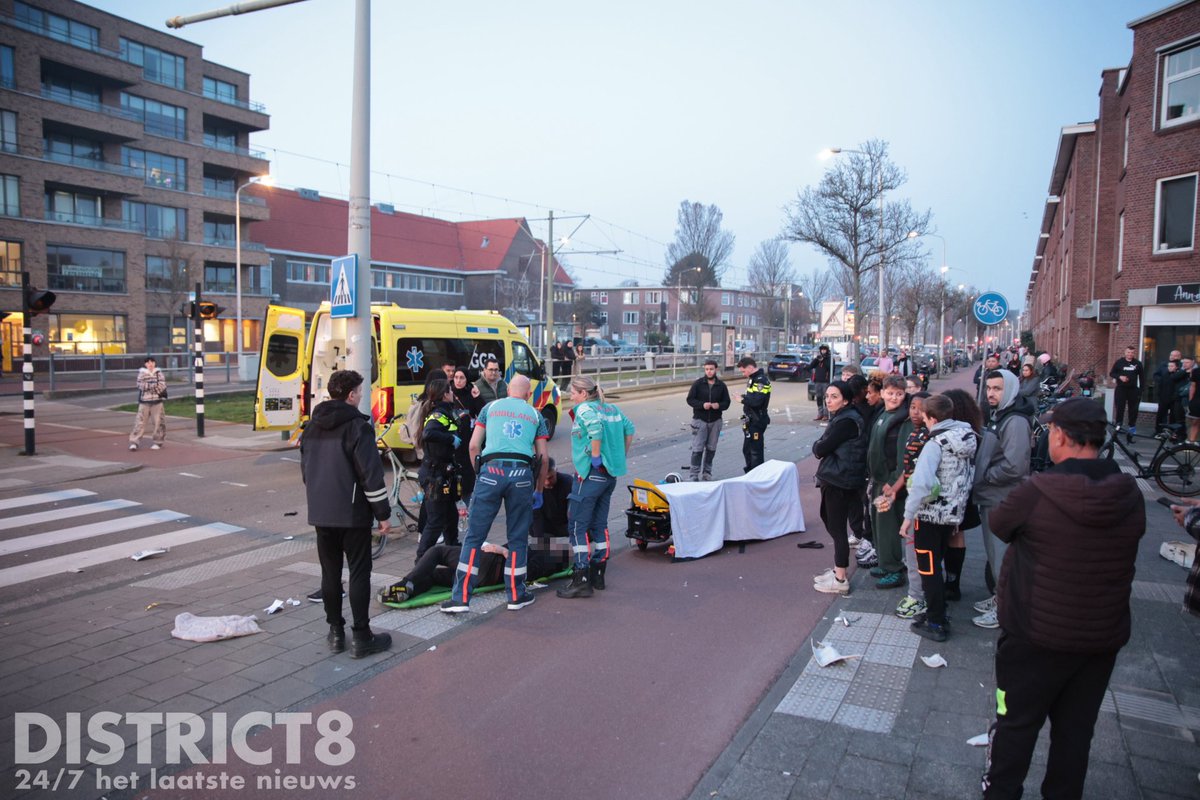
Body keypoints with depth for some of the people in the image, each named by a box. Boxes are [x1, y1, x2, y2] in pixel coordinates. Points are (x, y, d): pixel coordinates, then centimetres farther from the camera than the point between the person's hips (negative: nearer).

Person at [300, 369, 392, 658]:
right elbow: (371, 474, -16)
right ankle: (361, 638, 4)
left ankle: (336, 633, 20)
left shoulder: (312, 426, 10)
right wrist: (383, 513, -10)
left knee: (330, 572, 13)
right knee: (359, 573, 1)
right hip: (353, 514, -6)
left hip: (320, 513, 7)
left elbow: (305, 469, 19)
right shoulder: (357, 426, -13)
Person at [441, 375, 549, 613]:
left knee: (474, 537, 4)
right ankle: (516, 595, 20)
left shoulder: (490, 407, 18)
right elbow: (543, 457, 16)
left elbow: (474, 446, 11)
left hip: (492, 470, 0)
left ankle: (461, 598, 3)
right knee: (518, 539, 12)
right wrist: (538, 491, 25)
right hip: (522, 474, 1)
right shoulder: (535, 414, 19)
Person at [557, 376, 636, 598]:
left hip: (591, 473, -8)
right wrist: (620, 456, 17)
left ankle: (581, 580, -5)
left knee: (578, 526, -3)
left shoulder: (584, 409, -11)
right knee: (599, 524, 16)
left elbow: (596, 429, -29)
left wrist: (595, 456, -20)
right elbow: (629, 429, 16)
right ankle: (598, 575, 23)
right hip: (611, 473, 9)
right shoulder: (611, 408, 13)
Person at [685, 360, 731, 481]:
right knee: (697, 449, -5)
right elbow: (690, 399, -3)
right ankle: (695, 474, 0)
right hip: (700, 420, -3)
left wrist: (719, 405, -15)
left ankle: (707, 472, 22)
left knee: (711, 449, 9)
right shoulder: (698, 383, -3)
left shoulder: (721, 385, 3)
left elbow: (726, 402, 7)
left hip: (715, 421, 3)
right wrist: (702, 405, -19)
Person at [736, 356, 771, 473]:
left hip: (757, 421, -10)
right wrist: (744, 397, -1)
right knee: (747, 449, 19)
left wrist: (742, 399, -15)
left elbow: (756, 401, -29)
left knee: (756, 451, -2)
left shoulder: (761, 380, -19)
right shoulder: (753, 378, 12)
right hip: (751, 420, 10)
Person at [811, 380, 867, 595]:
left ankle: (840, 580, 5)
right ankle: (838, 570, 30)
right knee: (832, 524, 18)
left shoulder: (847, 421, -19)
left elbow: (820, 449, -19)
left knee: (837, 528, -3)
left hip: (840, 482, -10)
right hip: (833, 479, 10)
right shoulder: (841, 417, 14)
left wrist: (817, 445, 0)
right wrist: (821, 446, -5)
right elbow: (824, 449, 14)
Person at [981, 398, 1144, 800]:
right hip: (1104, 637, 4)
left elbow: (998, 523, -6)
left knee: (1015, 724, 14)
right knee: (1075, 730, 19)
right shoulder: (1130, 495, -8)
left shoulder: (1036, 493, -23)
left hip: (1036, 635, -4)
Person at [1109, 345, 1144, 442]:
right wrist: (1119, 376, -15)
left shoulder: (1138, 363, 5)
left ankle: (1131, 428, 11)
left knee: (1133, 410, 3)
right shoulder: (1119, 362, 2)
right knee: (1119, 409, -3)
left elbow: (1141, 378, 8)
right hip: (1121, 389, -1)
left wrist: (1140, 391, 3)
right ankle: (1118, 426, 4)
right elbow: (1111, 373, 5)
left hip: (1133, 390, 1)